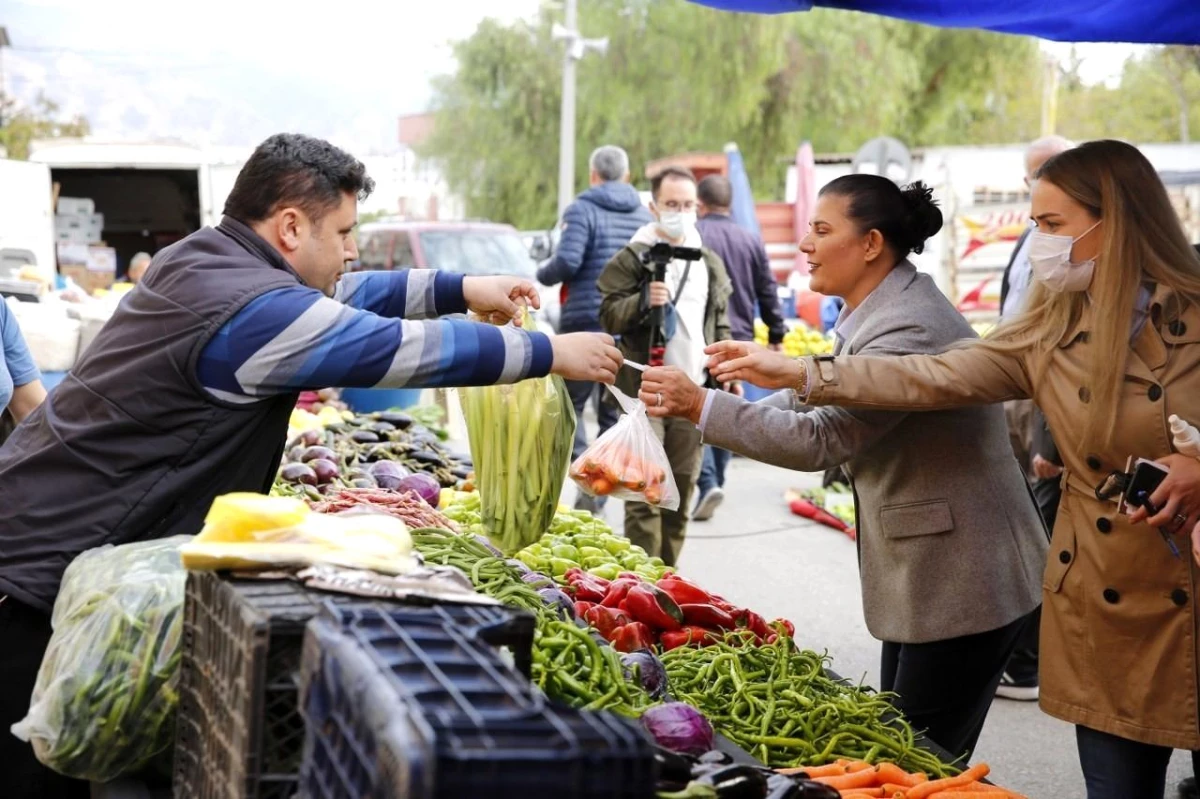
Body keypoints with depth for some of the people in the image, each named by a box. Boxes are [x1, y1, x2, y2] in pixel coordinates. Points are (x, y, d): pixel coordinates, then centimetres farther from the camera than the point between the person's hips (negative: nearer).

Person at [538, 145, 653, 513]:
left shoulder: (582, 210, -5)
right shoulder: (644, 216, 10)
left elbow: (567, 261, -17)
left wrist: (543, 274, 3)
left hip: (586, 321, -5)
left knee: (569, 403, 4)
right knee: (614, 412, 10)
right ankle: (600, 489, 9)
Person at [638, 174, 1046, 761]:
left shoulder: (909, 328, -24)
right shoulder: (880, 309, 8)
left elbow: (821, 439, -29)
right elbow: (827, 394, 17)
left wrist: (701, 406, -28)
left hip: (960, 586, -10)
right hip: (921, 577, 10)